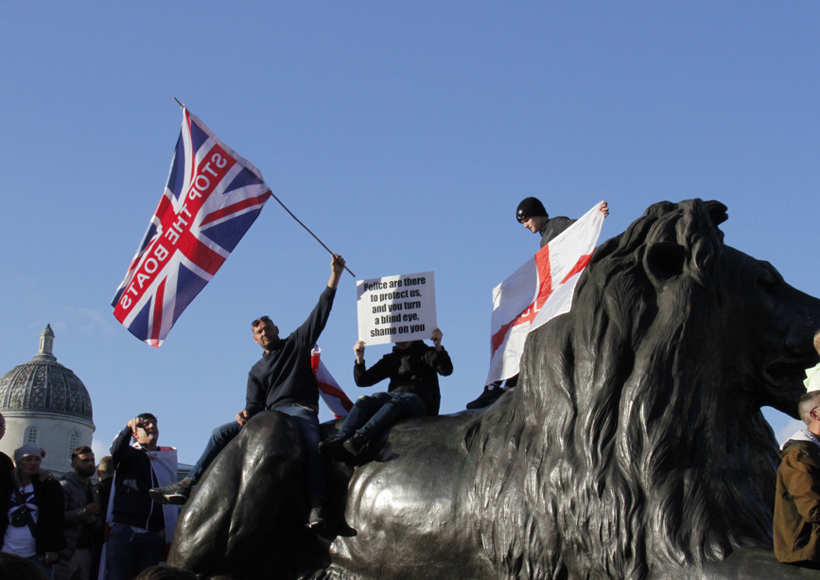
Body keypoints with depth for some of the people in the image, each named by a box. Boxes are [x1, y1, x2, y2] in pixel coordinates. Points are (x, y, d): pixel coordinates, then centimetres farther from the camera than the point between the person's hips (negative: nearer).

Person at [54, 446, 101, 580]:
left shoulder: (93, 492, 21)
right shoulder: (65, 486, -3)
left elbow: (99, 525, 22)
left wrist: (94, 520, -1)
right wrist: (84, 512, -16)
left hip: (86, 552, 7)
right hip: (66, 552, -7)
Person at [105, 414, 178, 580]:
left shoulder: (168, 458, 20)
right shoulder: (130, 454, 13)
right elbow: (116, 450, -12)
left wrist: (167, 528, 3)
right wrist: (128, 427, -31)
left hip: (154, 535, 3)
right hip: (124, 530, -3)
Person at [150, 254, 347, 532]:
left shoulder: (297, 343, 16)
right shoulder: (257, 370, 27)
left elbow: (320, 313, 8)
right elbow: (254, 402, 15)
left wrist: (334, 276, -2)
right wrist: (246, 413, -12)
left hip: (300, 410, -5)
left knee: (311, 443, -37)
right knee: (222, 433, -4)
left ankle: (317, 505, -51)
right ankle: (188, 485, -10)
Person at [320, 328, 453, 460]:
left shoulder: (426, 353, 16)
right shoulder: (391, 359, 27)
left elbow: (447, 370, -5)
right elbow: (362, 381, 21)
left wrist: (438, 348, -22)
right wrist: (360, 359, 3)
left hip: (419, 401, -4)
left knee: (395, 403, -38)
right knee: (364, 401, -26)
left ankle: (361, 436, -60)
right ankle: (339, 440, -48)